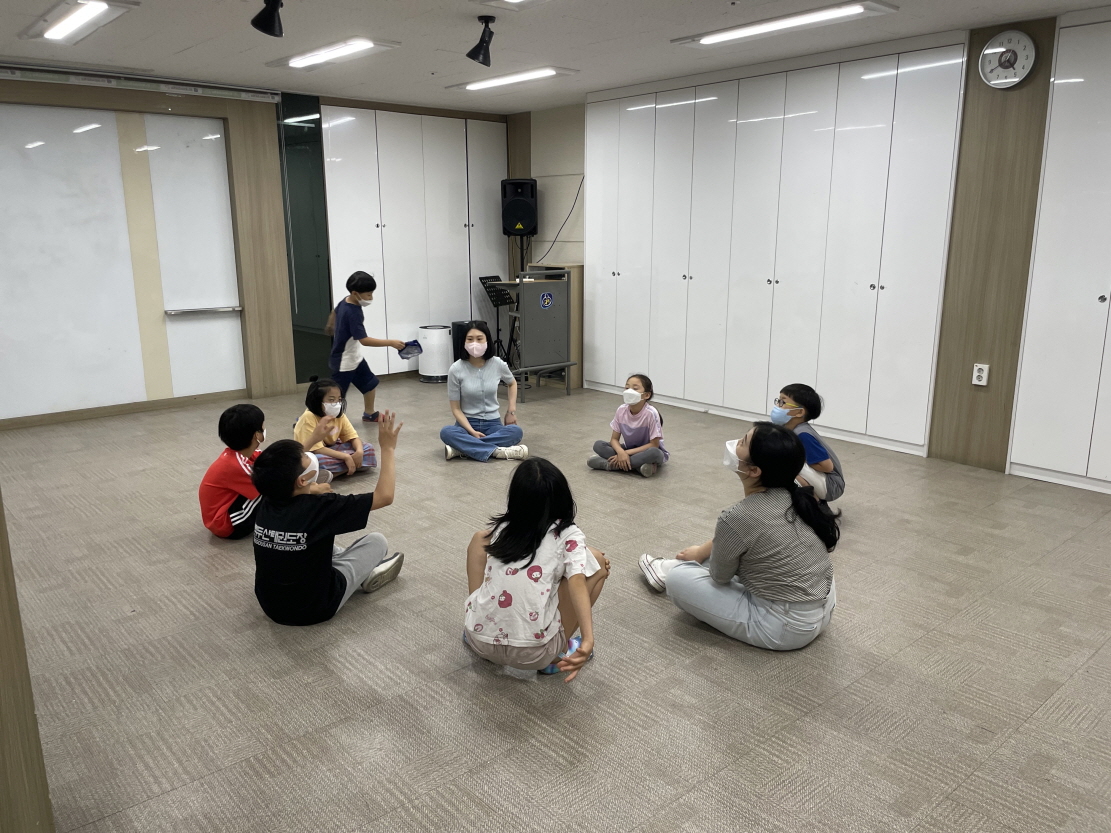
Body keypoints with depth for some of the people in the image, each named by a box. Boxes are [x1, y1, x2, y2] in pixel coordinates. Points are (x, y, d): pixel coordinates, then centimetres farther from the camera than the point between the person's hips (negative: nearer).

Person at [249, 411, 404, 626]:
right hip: (312, 609, -6)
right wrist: (388, 448, -12)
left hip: (270, 604, 6)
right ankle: (366, 577, 32)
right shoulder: (317, 508, -28)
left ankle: (363, 572, 32)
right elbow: (384, 496, -20)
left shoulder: (267, 503, -9)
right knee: (377, 541, 6)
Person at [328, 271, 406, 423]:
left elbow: (335, 312, 20)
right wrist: (391, 342, -34)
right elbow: (364, 340, -34)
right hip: (344, 361, -10)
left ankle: (369, 414, 36)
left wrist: (331, 326, 41)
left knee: (370, 383, 19)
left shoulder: (346, 301, -2)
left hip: (355, 357, 10)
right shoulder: (352, 313, -30)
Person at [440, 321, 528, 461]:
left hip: (492, 423, 2)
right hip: (467, 423, -2)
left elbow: (512, 383, 17)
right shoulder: (456, 370, -11)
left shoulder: (498, 364, -6)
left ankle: (462, 448, -30)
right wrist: (472, 431, -21)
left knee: (516, 431, -30)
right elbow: (456, 408, -7)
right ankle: (497, 451, -37)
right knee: (446, 432, -35)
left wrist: (512, 410, 5)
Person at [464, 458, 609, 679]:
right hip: (534, 654, -3)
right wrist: (588, 640, -28)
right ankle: (558, 652, 12)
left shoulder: (500, 528, 10)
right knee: (598, 561, 11)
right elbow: (577, 580, -16)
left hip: (479, 641, 4)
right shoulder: (568, 535, -1)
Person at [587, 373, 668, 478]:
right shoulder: (621, 411, -12)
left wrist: (627, 453, -24)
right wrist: (621, 452, -29)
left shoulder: (650, 414, -24)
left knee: (654, 453, -39)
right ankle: (639, 465, -24)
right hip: (628, 450, 4)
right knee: (598, 445, -16)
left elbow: (654, 444, -21)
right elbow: (614, 439, -6)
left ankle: (610, 464, -28)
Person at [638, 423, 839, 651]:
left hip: (787, 627, -7)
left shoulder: (738, 518, -25)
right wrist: (702, 551, 25)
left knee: (677, 578, -2)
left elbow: (720, 576, -5)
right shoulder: (794, 495, -3)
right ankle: (679, 563, 44)